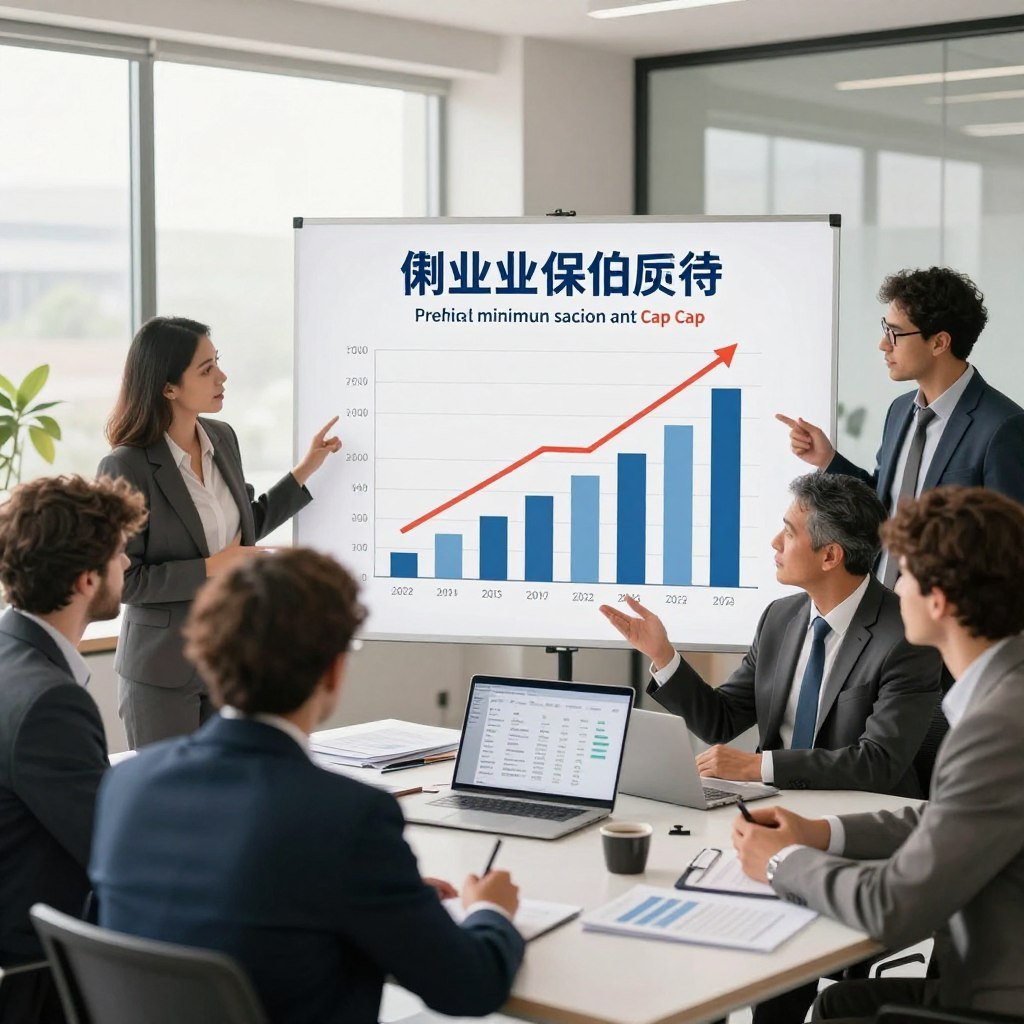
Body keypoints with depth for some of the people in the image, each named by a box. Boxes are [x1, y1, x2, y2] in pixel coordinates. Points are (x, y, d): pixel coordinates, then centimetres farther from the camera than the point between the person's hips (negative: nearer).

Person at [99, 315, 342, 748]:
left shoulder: (222, 439, 5)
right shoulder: (126, 467, -16)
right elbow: (120, 578, -16)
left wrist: (308, 467, 16)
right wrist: (209, 569, -18)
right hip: (165, 669, -6)